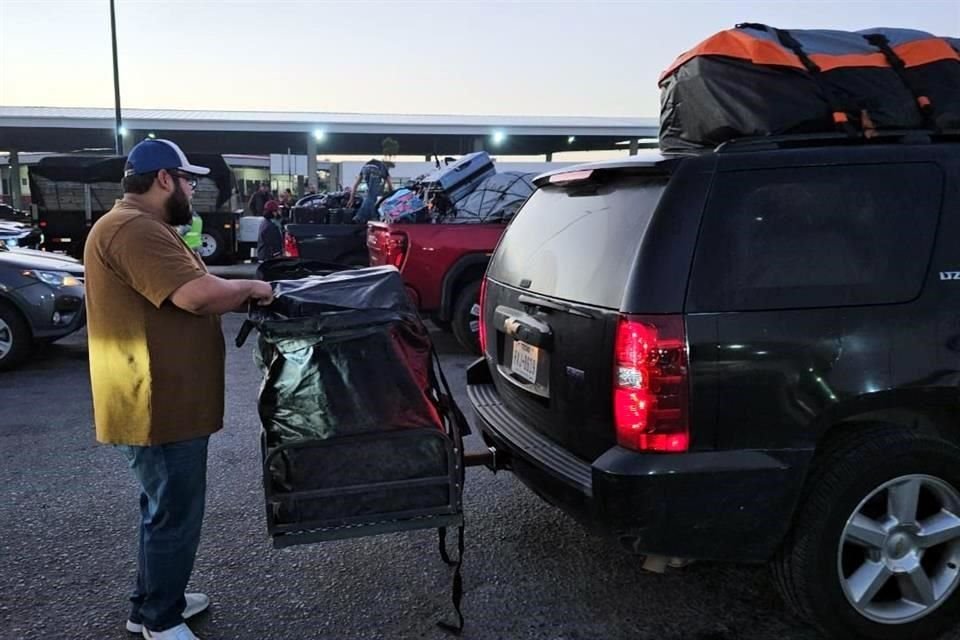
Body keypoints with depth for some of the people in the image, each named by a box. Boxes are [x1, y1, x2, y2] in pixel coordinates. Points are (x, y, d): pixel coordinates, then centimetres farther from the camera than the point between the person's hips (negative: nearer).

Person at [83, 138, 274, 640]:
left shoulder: (141, 227, 17)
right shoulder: (134, 229, -21)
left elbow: (183, 295, 18)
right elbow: (197, 294, -30)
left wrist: (238, 294, 6)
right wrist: (251, 288, -14)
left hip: (164, 401, 11)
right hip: (158, 406, -11)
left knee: (166, 509, 22)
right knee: (175, 515, 3)